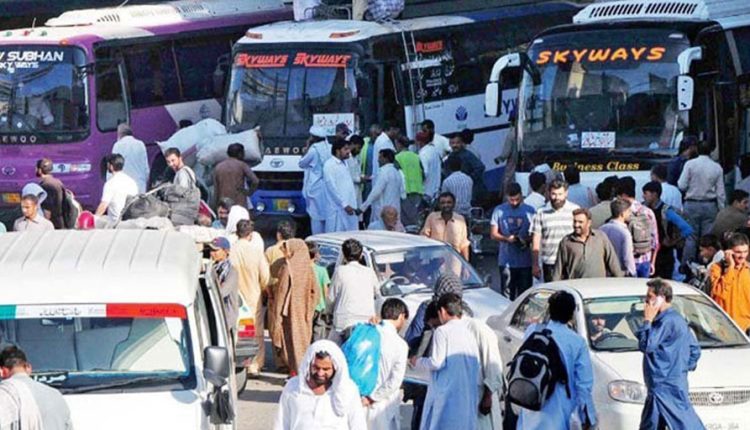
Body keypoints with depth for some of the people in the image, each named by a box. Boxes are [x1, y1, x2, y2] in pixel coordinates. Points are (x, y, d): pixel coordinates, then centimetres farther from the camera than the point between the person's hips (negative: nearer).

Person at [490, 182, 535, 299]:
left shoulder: (529, 211, 5)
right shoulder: (499, 211, 5)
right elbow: (493, 234, 5)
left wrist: (526, 240, -15)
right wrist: (507, 238, -14)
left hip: (525, 262, 0)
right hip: (506, 261, 0)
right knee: (508, 295, 0)